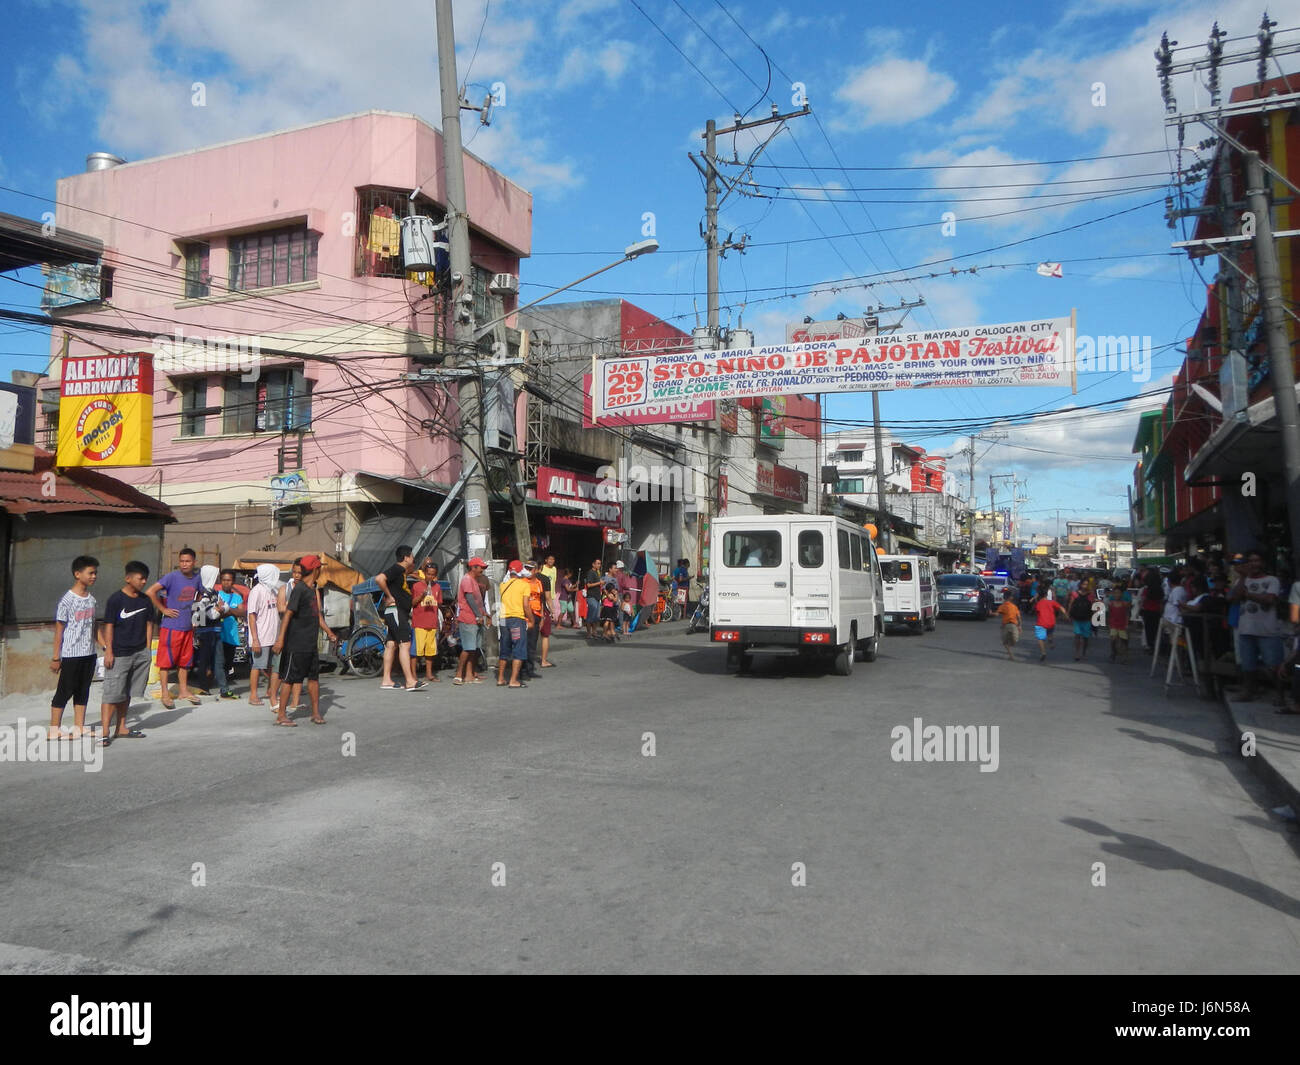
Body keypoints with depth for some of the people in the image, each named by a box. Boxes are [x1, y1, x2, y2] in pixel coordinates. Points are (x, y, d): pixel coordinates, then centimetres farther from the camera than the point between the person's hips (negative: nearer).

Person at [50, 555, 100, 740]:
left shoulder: (91, 599, 9)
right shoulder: (67, 601, -12)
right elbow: (59, 631, -10)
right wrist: (56, 658, -9)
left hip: (89, 654, 7)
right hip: (71, 655, -7)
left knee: (83, 692, 11)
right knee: (65, 691, 0)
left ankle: (79, 728, 18)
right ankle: (54, 730, 9)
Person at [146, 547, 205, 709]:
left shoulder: (197, 578, 5)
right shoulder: (172, 577, -13)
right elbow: (150, 592, -19)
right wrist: (163, 609, -16)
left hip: (188, 627, 6)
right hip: (170, 626, -6)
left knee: (185, 660, 13)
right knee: (166, 660, 0)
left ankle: (183, 690, 23)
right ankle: (165, 693, 7)